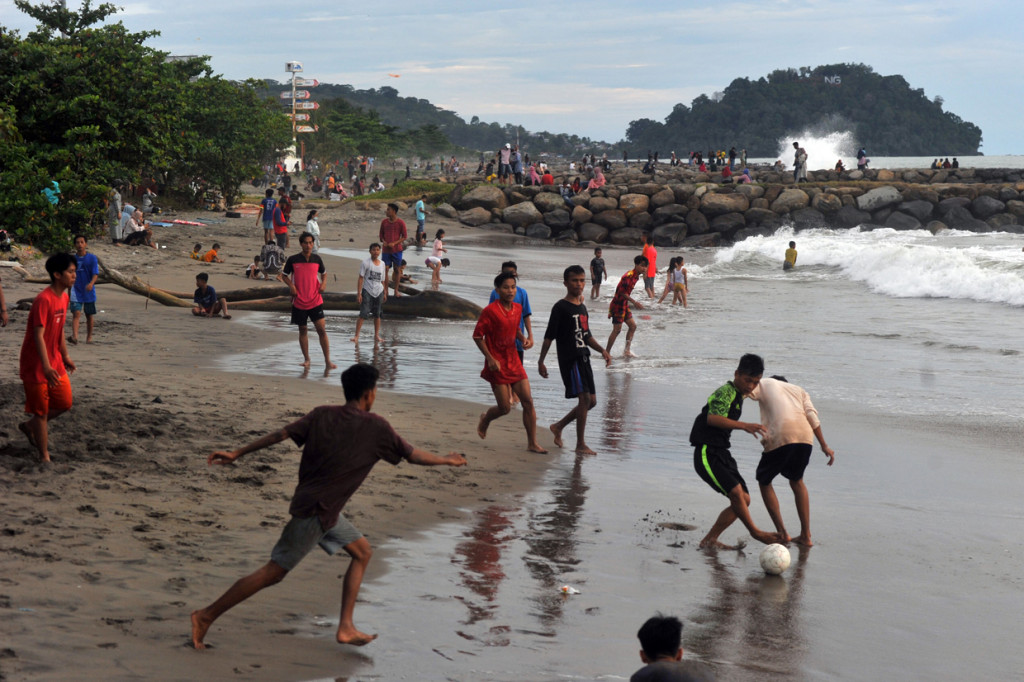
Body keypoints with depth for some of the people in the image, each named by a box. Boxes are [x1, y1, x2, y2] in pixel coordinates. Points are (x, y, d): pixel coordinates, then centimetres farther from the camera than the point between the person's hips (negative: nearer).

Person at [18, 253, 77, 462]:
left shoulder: (63, 298, 5)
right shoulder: (43, 300, -23)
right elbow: (38, 336, -27)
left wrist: (65, 356, 21)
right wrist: (46, 367, -33)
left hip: (55, 363, 8)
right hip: (35, 366, -8)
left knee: (65, 403, 11)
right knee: (41, 411, 1)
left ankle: (30, 426, 33)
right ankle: (44, 457, 12)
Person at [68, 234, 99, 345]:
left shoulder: (92, 258, -2)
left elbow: (96, 274, -12)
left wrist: (91, 283, -31)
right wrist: (69, 287, 22)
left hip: (89, 292, -1)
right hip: (76, 291, 1)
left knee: (89, 315, 10)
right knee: (76, 313, -15)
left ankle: (89, 337, 24)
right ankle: (74, 336, -29)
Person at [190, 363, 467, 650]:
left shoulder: (323, 415, 3)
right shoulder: (375, 427, -12)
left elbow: (280, 434, -1)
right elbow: (413, 455, -1)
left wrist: (237, 453, 2)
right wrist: (447, 460, 15)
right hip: (315, 513, -8)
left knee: (362, 551, 16)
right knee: (274, 572, -3)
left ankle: (346, 627, 15)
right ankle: (207, 616, 1)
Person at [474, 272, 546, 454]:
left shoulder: (517, 308, 6)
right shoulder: (490, 311, -15)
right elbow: (477, 336, -11)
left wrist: (523, 338, 1)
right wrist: (490, 359, -17)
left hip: (514, 362, 6)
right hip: (497, 365, -6)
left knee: (528, 401, -2)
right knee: (505, 408, -3)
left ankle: (532, 443, 4)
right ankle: (485, 419, 31)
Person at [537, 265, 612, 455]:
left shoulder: (582, 307, 16)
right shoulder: (560, 307, -8)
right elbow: (549, 336, -9)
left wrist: (602, 350, 12)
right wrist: (541, 361, -13)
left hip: (584, 359, 8)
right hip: (569, 359, -8)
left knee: (591, 401, 9)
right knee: (584, 398, -15)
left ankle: (559, 426, 27)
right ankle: (580, 445, -9)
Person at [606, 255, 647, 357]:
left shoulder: (636, 277, 8)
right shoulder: (628, 276, -22)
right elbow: (622, 292, -23)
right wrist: (634, 302, -24)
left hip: (624, 305, 10)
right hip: (618, 305, -10)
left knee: (632, 326, 10)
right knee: (617, 330, -5)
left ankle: (627, 351, 15)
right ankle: (607, 353, 3)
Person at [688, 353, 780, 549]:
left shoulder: (737, 394, 16)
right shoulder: (725, 392, -14)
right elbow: (712, 418, -32)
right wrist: (745, 426, -39)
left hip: (721, 453, 10)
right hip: (707, 454, -10)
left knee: (744, 500, 5)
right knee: (736, 491, -23)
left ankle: (709, 540, 9)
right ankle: (755, 532, -7)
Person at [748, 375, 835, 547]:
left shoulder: (764, 384, 24)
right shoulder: (799, 390, 32)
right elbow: (812, 416, 16)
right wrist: (824, 445, 12)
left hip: (779, 437, -4)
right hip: (805, 437, 4)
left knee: (764, 481, 17)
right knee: (797, 481, 25)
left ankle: (782, 532, 9)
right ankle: (806, 535, 21)